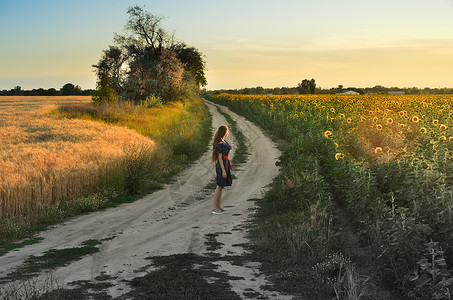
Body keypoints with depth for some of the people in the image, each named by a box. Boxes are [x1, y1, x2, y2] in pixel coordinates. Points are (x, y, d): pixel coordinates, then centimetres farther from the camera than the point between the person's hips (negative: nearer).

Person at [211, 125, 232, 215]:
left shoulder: (223, 142, 13)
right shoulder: (219, 143, -17)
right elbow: (219, 158, -19)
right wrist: (223, 170, -20)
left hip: (225, 165, 10)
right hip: (222, 166, -10)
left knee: (221, 187, 12)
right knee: (220, 186, -6)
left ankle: (219, 206, 17)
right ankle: (215, 209, -1)